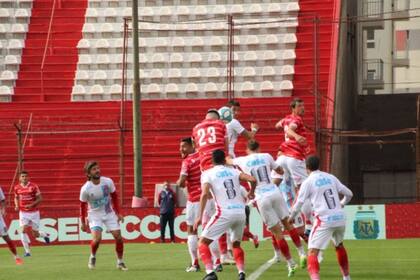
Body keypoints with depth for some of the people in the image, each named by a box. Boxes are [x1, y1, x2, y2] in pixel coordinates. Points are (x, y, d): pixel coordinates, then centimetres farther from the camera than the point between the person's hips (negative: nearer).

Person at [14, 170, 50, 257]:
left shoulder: (33, 186, -9)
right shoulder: (17, 188, 0)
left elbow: (40, 198, -7)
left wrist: (31, 205, -21)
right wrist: (17, 205, -2)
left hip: (34, 212, -2)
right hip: (23, 213, 2)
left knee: (35, 234, 4)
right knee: (23, 231, -17)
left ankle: (44, 235, 41)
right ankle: (27, 251, -10)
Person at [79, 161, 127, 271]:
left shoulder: (108, 182, -13)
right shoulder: (85, 189, -20)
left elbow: (114, 197, 2)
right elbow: (82, 205, -5)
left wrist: (118, 213, 1)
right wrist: (83, 222, 0)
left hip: (109, 213, 3)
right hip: (94, 215, -3)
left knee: (118, 237, -5)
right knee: (97, 238, -21)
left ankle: (120, 262, 14)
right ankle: (92, 257, 10)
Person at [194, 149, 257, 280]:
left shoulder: (208, 174, 5)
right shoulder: (233, 171, 15)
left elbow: (204, 194, -10)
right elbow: (252, 180, 3)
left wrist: (200, 216, -12)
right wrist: (251, 193, 23)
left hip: (225, 213, -4)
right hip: (240, 212, 4)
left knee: (203, 243, 6)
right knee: (236, 244, 26)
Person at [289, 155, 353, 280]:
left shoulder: (308, 182, -2)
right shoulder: (331, 178, 12)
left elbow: (299, 203, -2)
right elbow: (349, 194, 17)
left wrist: (291, 217, 16)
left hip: (325, 220, -5)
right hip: (340, 218, 5)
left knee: (313, 252, -8)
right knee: (339, 246, 30)